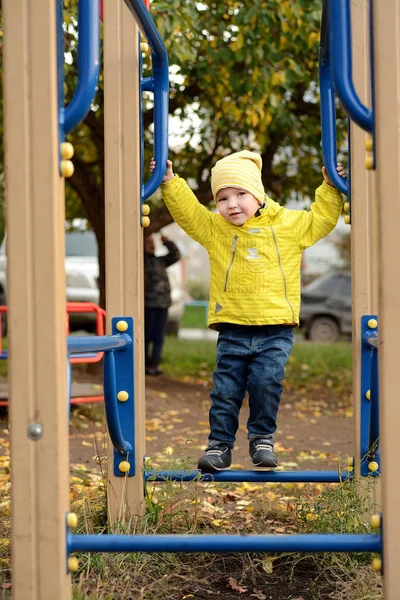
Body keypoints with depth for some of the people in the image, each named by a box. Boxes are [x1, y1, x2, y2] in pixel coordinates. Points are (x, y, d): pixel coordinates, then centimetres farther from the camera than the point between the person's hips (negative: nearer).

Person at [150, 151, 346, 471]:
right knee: (226, 390, 0)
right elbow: (187, 209, 5)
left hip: (276, 330, -1)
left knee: (267, 383, -12)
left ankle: (262, 438, 9)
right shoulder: (214, 229, 8)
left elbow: (321, 219, 15)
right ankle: (220, 445, 12)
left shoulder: (289, 225, 7)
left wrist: (330, 187, 7)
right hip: (233, 331, 1)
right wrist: (170, 181, -5)